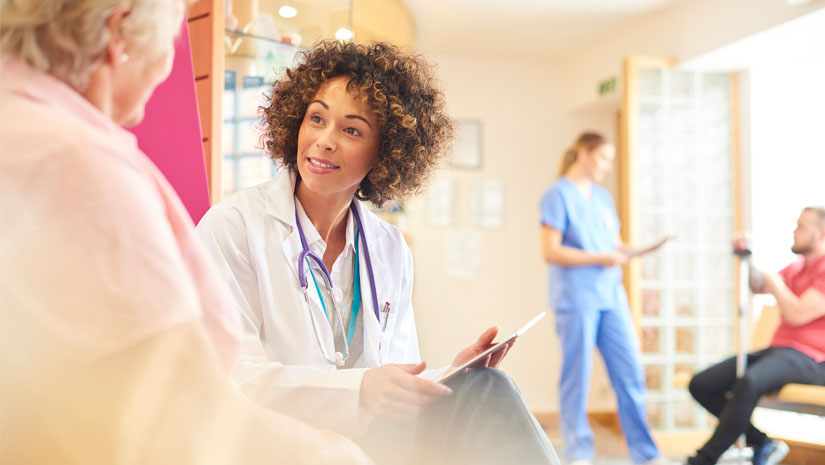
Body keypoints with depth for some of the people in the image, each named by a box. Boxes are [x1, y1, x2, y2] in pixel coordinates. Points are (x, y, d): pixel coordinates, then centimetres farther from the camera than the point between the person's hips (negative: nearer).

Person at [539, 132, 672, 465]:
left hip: (610, 296, 7)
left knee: (630, 372, 5)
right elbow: (550, 251, -11)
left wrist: (627, 251, 1)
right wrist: (600, 258, -15)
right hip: (576, 298, -7)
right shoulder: (559, 194, -4)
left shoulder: (602, 197, 18)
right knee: (577, 377, 0)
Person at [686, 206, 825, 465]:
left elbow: (797, 314, -17)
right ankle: (762, 443, -4)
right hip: (778, 349, 10)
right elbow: (758, 287, 27)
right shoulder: (797, 267, 22)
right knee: (701, 385, -6)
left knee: (748, 383, -40)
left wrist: (775, 282, -2)